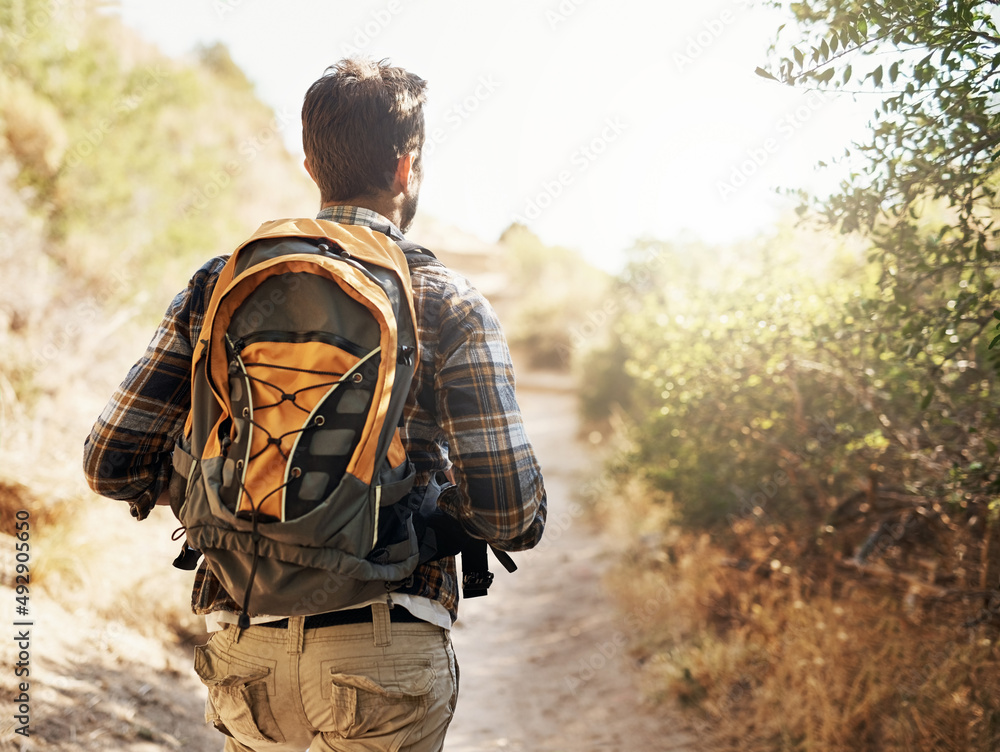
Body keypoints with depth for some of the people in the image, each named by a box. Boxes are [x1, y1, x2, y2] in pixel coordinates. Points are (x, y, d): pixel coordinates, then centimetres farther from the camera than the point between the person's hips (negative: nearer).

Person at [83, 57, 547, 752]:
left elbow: (112, 464, 4)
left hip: (244, 648, 4)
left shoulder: (217, 284, 3)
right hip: (384, 657, -3)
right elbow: (513, 517, -12)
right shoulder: (450, 306, -6)